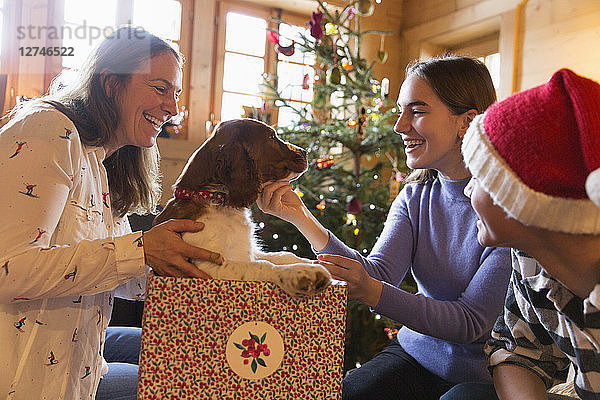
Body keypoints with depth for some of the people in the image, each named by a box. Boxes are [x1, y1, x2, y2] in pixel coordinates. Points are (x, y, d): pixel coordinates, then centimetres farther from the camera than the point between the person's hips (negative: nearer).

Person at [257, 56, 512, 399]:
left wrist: (372, 293, -33)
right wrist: (301, 217, -23)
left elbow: (472, 322, -21)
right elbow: (379, 273, -13)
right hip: (415, 354, 4)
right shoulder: (415, 197, -1)